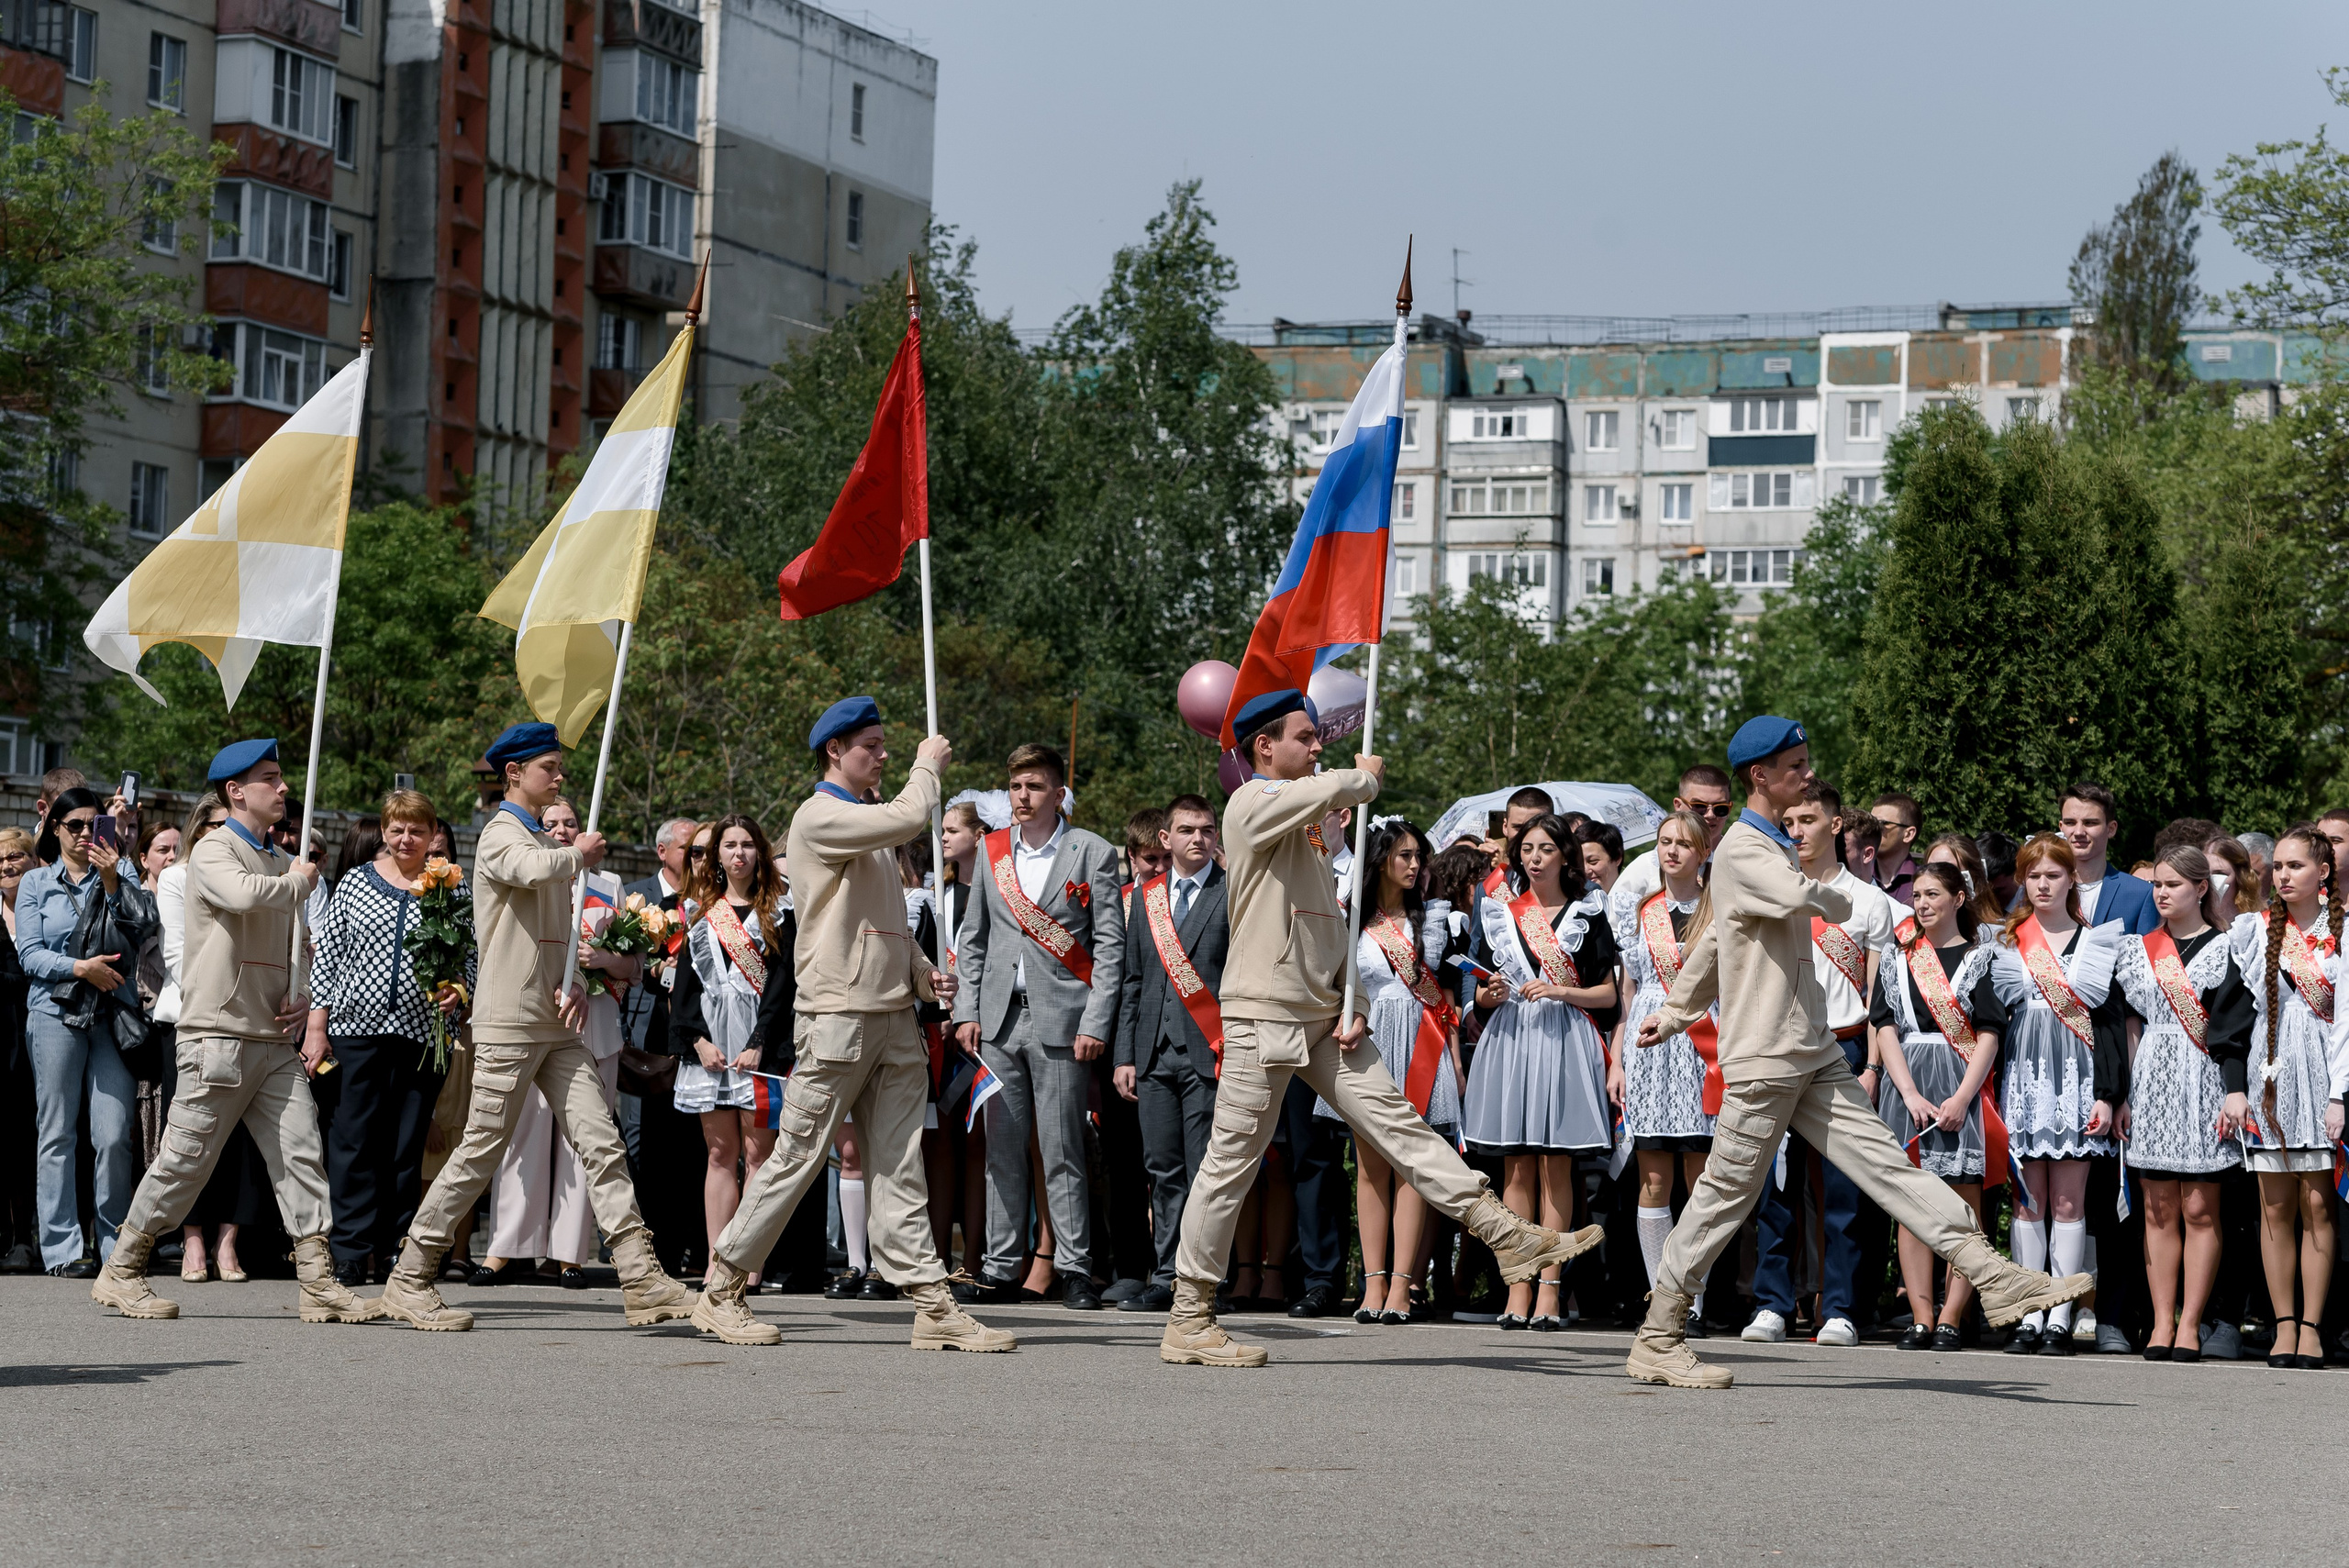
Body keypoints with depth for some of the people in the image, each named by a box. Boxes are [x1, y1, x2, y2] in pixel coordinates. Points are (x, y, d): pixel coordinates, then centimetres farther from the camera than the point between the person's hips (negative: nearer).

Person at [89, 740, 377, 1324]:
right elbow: (244, 894, -27)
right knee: (186, 1159, -3)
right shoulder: (213, 851, -4)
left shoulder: (280, 863, 20)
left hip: (275, 1040, 7)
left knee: (301, 1154, -4)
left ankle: (319, 1281, -6)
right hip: (219, 1035, -7)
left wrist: (302, 996, 8)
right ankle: (121, 1271, 9)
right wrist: (301, 880, -8)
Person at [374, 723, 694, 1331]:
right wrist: (581, 854, -9)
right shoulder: (500, 836, -6)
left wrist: (574, 985, 2)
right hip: (509, 1023, -8)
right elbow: (534, 869, -30)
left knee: (602, 1145, -3)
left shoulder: (550, 843, 20)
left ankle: (643, 1281, -9)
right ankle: (408, 1280, 7)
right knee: (480, 1151, -4)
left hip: (557, 1027, 8)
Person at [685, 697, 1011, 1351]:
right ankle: (720, 1291, 6)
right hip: (837, 1014, -8)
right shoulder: (820, 817, -7)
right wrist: (927, 765, -2)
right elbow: (908, 819, -21)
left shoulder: (870, 821, 22)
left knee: (899, 1167, 2)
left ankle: (932, 1304, -3)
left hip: (893, 1014, 8)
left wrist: (923, 974, 8)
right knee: (797, 1156, -4)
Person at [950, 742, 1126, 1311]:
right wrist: (966, 1011, 6)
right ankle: (1002, 1269, 9)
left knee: (1062, 1152, -4)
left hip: (1061, 1019, -4)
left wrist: (1095, 1023, -9)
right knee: (1002, 1151, 5)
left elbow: (1109, 945, -3)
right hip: (998, 1019, 4)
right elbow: (973, 938, 16)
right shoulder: (991, 850, 13)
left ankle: (1075, 1271, 0)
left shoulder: (1093, 853, 0)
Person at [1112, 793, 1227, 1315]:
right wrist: (1126, 1054, 10)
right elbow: (1132, 980, 17)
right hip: (1155, 1054, 5)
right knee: (1163, 1170, 6)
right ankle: (1167, 1279, 10)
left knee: (1205, 1174, -6)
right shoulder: (1145, 896, 16)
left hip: (1209, 1054, -5)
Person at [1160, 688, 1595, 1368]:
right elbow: (1336, 788, -22)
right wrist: (1367, 775, 2)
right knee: (1231, 1162, -3)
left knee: (1399, 1124, 0)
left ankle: (1508, 1237, -5)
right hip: (1263, 1017, -8)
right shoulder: (1252, 806, -6)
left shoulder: (1304, 827, 21)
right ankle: (1188, 1319, 2)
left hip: (1324, 1019, 8)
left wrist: (1354, 1005, 5)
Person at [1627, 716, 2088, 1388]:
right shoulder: (1741, 850, -11)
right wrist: (1840, 900, -6)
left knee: (1886, 1163, -2)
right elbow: (1806, 899, -30)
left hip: (1814, 1055, 8)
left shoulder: (1775, 846, 20)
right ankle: (1657, 1339, 7)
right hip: (1762, 1060, -8)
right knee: (1727, 1193, -2)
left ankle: (1996, 1279, -11)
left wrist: (1674, 1013, 35)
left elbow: (1712, 941, 29)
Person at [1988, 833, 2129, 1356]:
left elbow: (2111, 1022, 2)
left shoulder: (2097, 943, 4)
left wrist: (2107, 1093, -6)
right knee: (2028, 1200, 1)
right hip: (2024, 1078, 2)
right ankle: (2030, 1316, 4)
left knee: (2068, 1201, -2)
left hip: (2077, 1078, -2)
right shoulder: (2006, 945, 9)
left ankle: (2060, 1318, -1)